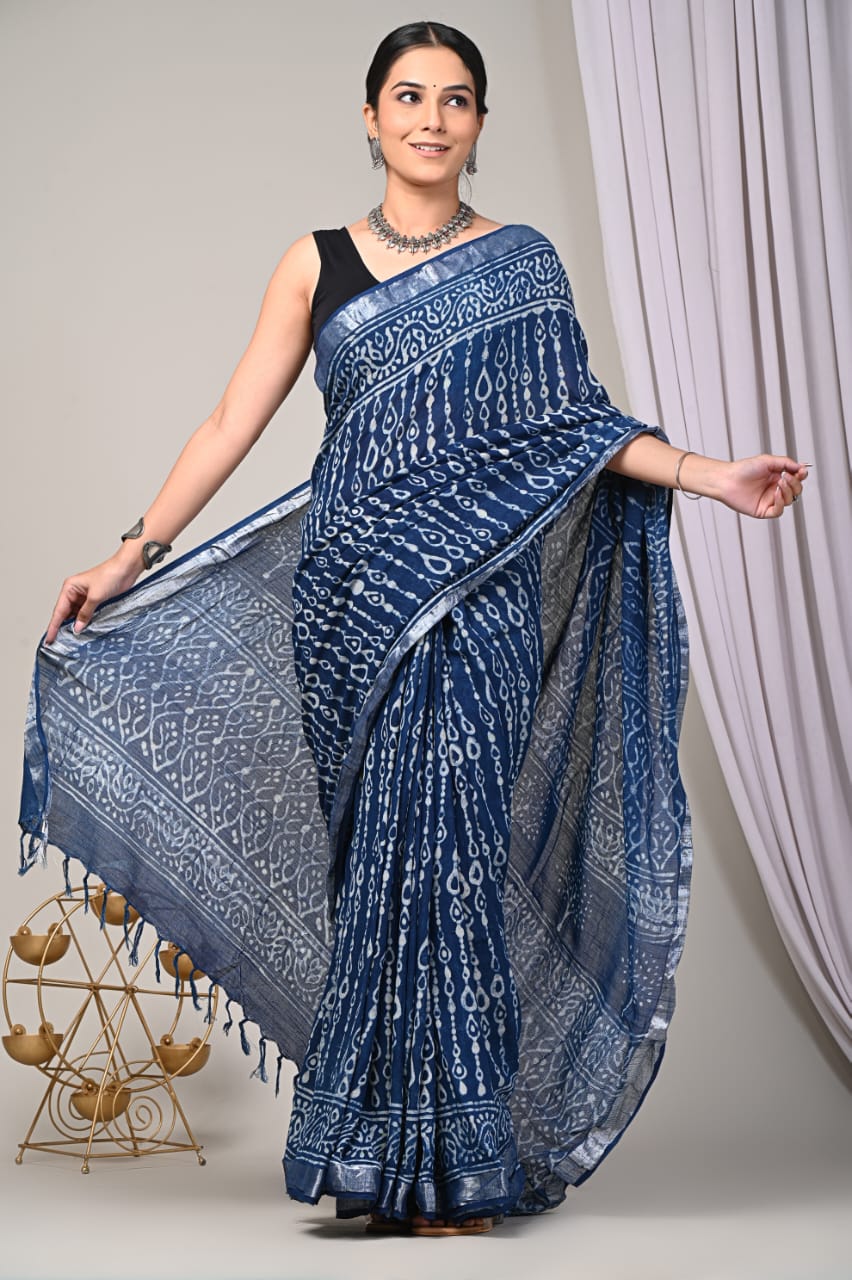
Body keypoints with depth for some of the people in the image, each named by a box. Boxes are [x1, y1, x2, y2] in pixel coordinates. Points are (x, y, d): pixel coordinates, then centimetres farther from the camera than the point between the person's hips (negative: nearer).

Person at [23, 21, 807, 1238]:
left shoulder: (521, 262, 9)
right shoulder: (317, 264, 10)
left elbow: (576, 422, 8)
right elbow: (232, 426, 7)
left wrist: (714, 475, -5)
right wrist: (127, 559, 2)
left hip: (474, 592, -1)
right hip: (351, 596, 1)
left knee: (449, 847, -7)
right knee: (378, 859, 1)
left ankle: (453, 1163, 2)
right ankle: (387, 1158, 10)